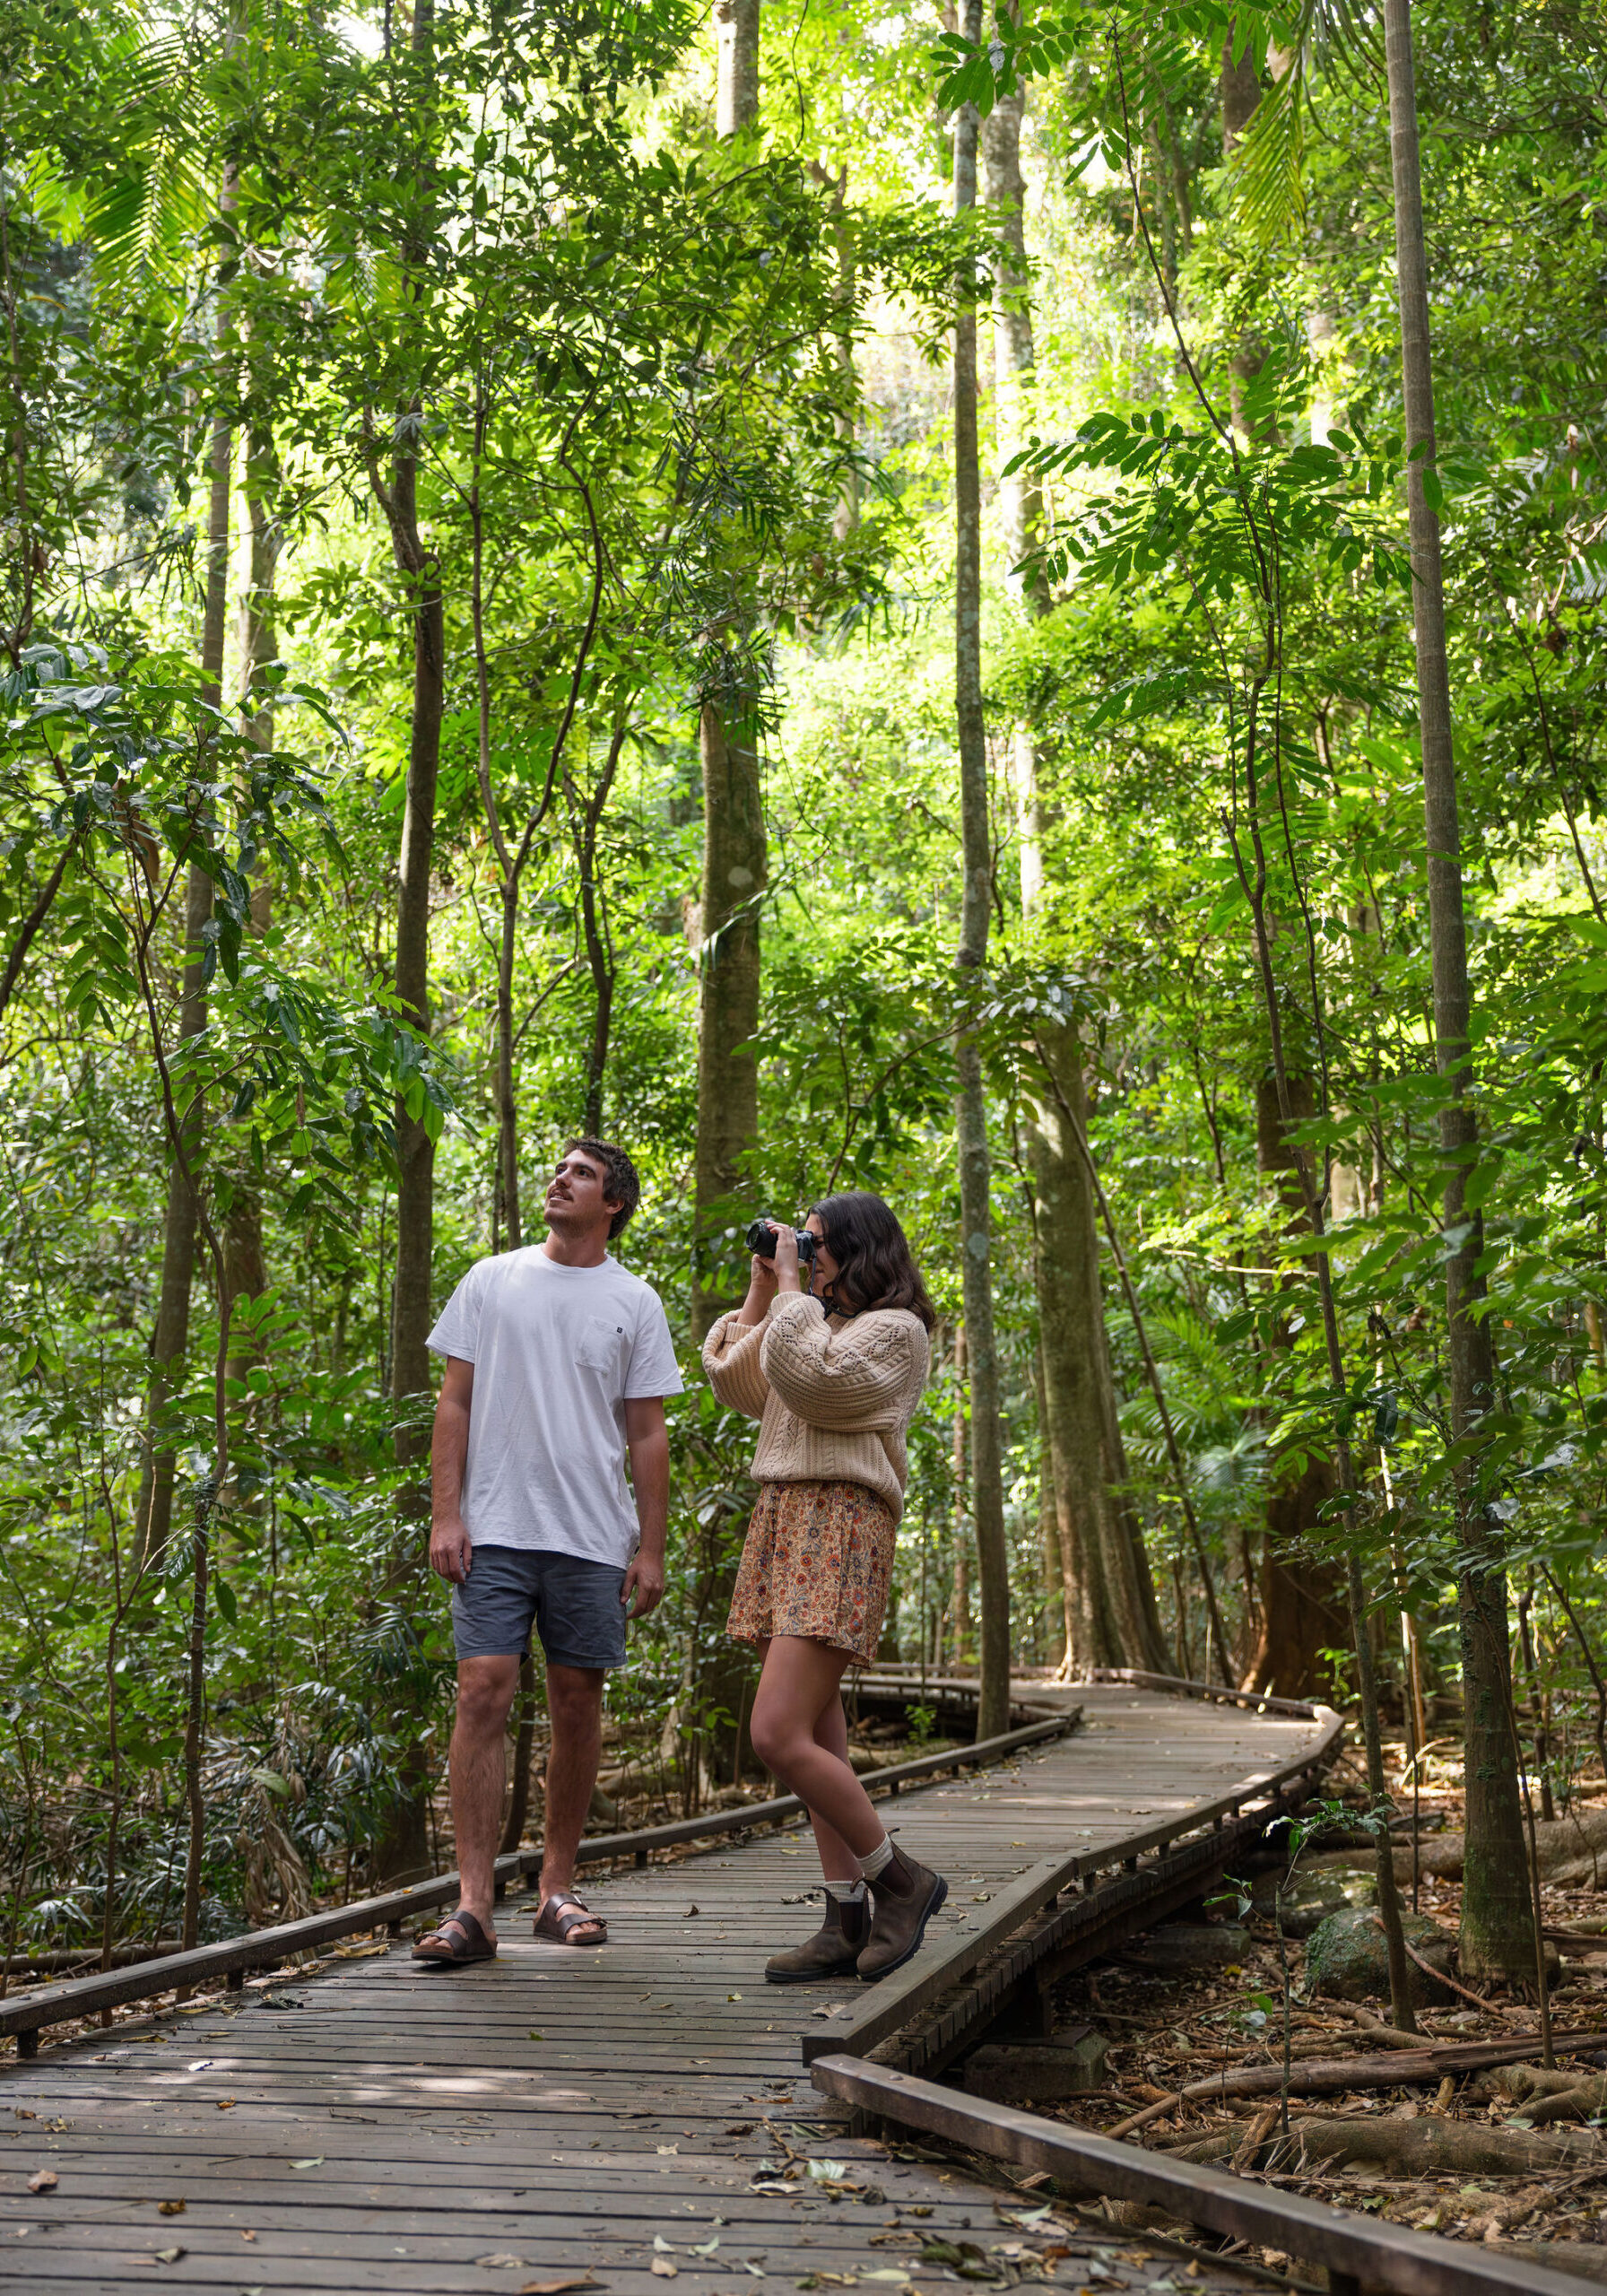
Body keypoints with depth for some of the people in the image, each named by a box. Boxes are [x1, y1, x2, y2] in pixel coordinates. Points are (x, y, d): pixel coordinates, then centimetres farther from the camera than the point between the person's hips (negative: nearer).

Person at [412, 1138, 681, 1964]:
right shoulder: (493, 1279, 8)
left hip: (592, 1539, 1)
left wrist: (651, 1548, 1)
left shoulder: (635, 1304, 8)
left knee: (577, 1708, 6)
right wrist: (445, 1514, -3)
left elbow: (648, 1436, 7)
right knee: (483, 1695, -9)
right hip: (494, 1530, -1)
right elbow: (455, 1402, 7)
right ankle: (473, 1907, -8)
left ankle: (557, 1890, 18)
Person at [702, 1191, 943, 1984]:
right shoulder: (817, 1323, 23)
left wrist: (791, 1290, -7)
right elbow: (736, 1385, 21)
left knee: (778, 1735, -17)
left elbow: (811, 1379, -17)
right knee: (817, 1741, 6)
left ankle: (901, 1881, -2)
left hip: (840, 1526, -9)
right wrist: (760, 1291, 16)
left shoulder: (894, 1329, -4)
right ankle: (848, 1919, 9)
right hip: (778, 1522, 9)